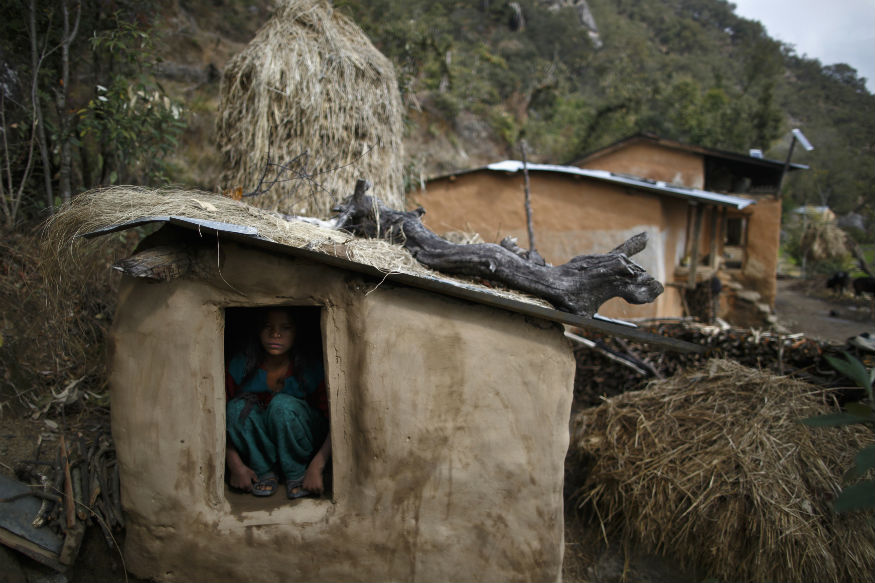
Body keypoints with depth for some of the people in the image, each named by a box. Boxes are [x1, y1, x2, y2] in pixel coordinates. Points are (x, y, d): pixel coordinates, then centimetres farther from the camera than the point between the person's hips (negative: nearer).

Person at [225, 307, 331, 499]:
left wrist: (316, 468, -30)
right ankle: (263, 471, -9)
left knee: (282, 404, -32)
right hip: (258, 450, 2)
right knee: (237, 408, -27)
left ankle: (297, 474, -11)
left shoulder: (311, 369, -20)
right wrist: (235, 465, -23)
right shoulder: (241, 366, -16)